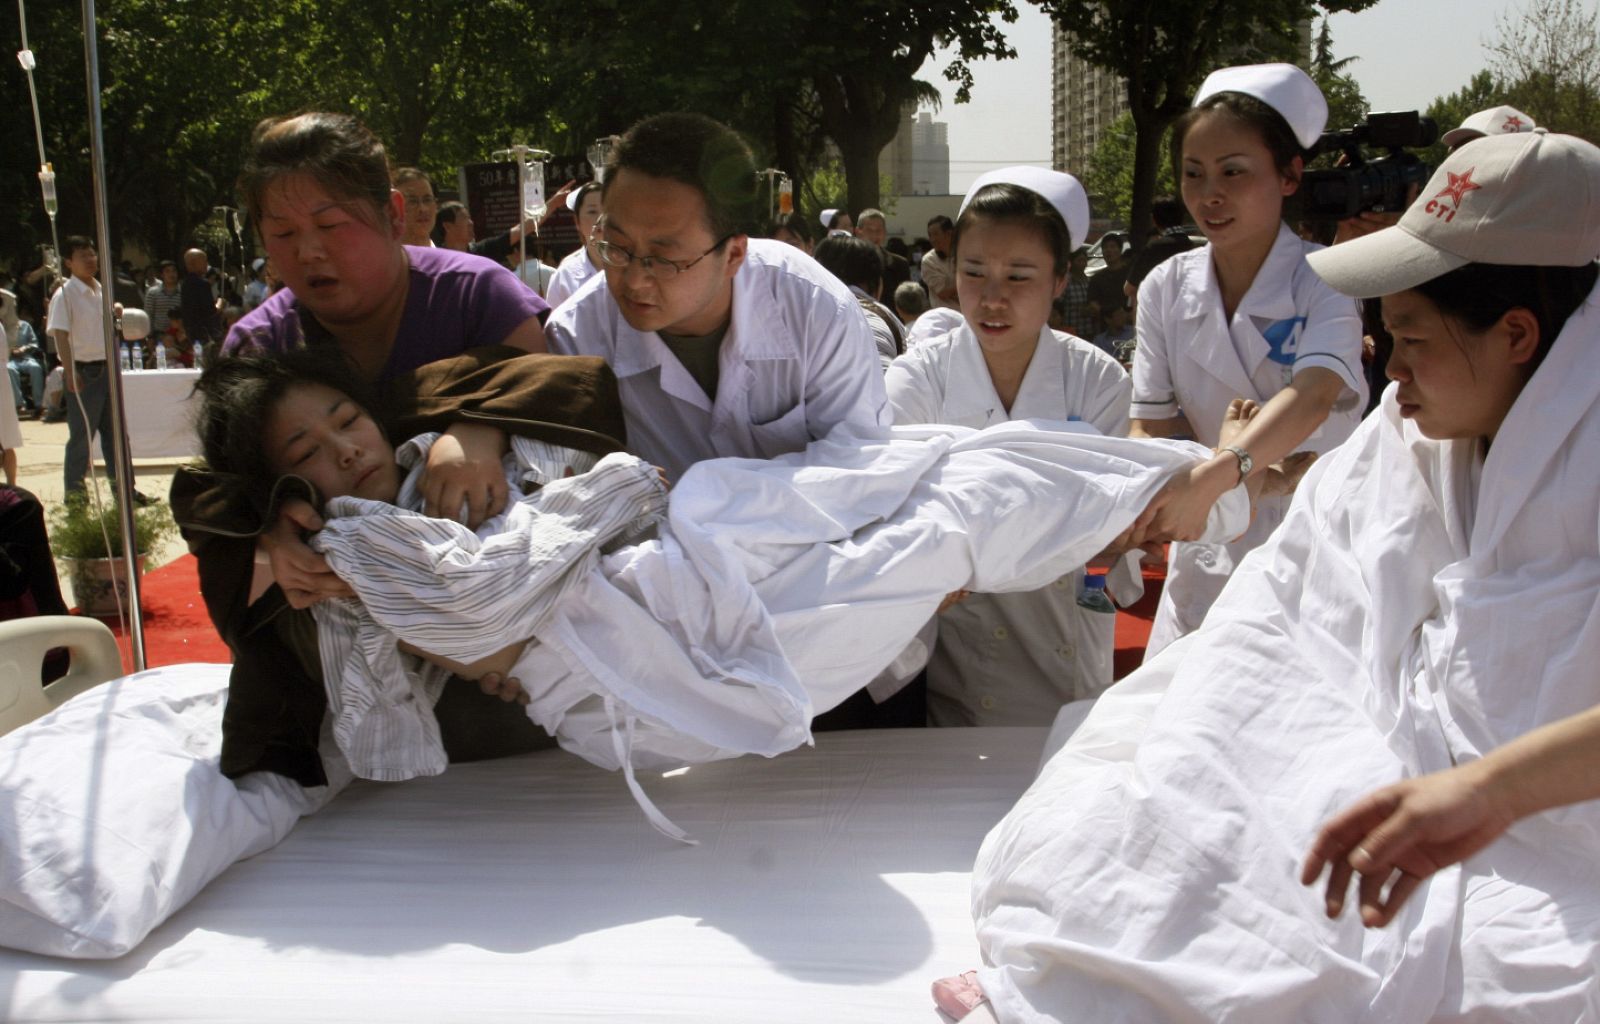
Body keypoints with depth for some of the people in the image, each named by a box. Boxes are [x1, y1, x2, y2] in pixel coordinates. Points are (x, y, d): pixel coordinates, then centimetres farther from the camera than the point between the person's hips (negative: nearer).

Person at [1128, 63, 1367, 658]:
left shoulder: (1325, 280, -11)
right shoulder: (1166, 287, 1)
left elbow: (1313, 397, -29)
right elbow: (1151, 426, -3)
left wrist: (1217, 474, -46)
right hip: (1207, 564, 3)